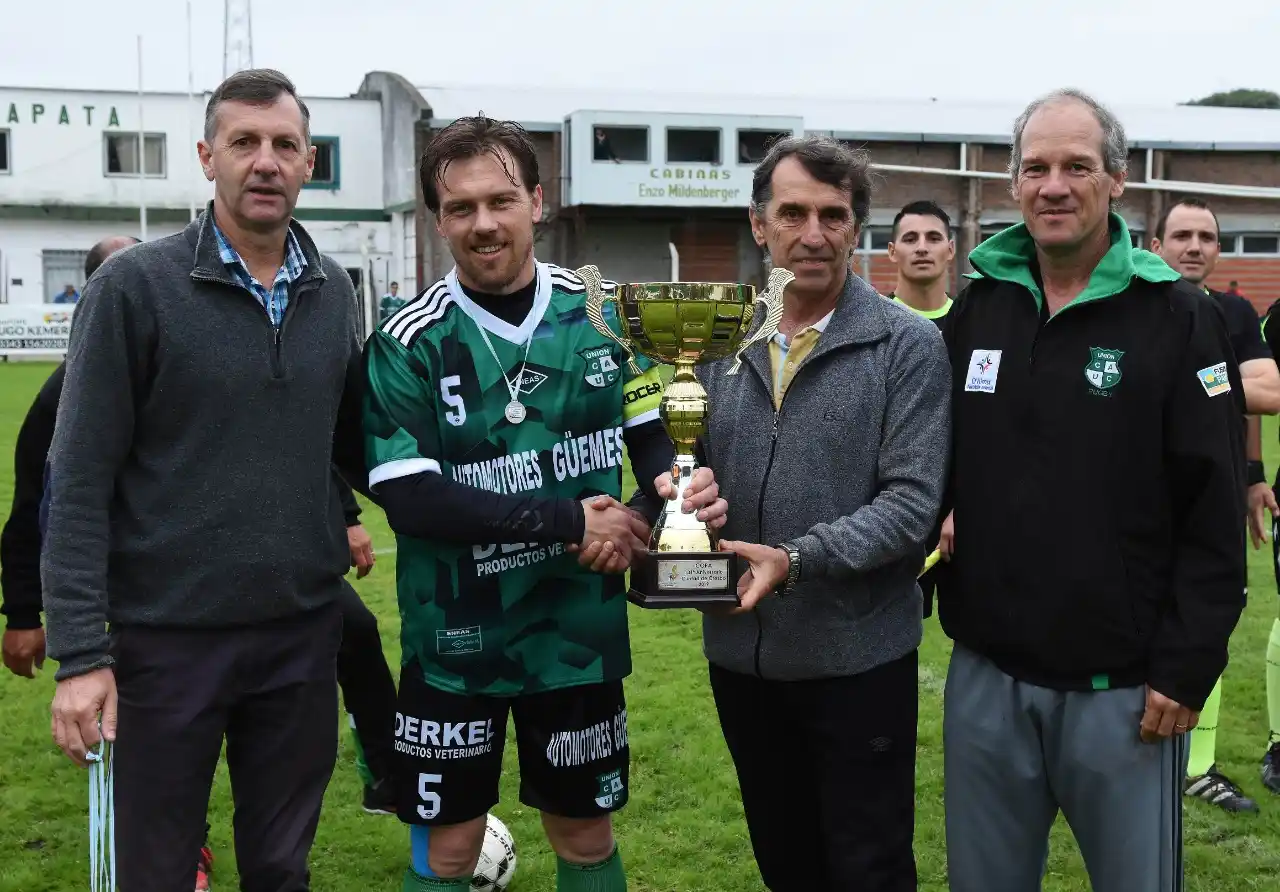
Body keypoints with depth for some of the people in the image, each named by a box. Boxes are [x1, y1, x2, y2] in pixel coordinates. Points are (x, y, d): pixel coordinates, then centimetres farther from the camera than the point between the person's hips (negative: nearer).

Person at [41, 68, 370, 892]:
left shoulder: (333, 292, 6)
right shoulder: (135, 286, -8)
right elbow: (80, 480, -9)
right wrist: (79, 653, -13)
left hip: (304, 631, 4)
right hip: (169, 637, -3)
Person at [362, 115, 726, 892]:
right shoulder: (409, 343, -13)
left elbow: (650, 437, 6)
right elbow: (410, 499, -20)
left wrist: (678, 490, -18)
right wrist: (569, 523, -23)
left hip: (579, 632, 2)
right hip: (455, 642, -2)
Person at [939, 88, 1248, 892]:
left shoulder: (1178, 319, -7)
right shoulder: (975, 311, 6)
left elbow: (1215, 516, -9)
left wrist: (1188, 668, -11)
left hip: (1125, 687, -3)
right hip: (986, 674, 4)